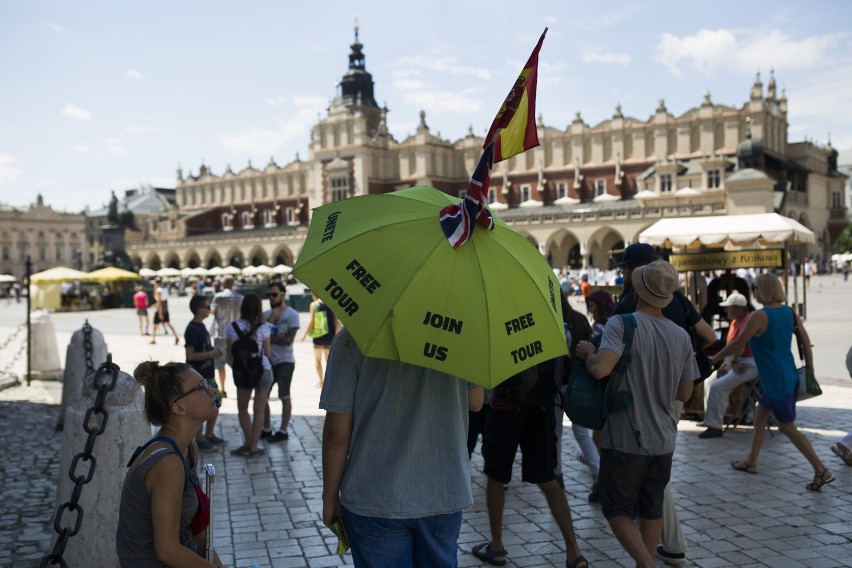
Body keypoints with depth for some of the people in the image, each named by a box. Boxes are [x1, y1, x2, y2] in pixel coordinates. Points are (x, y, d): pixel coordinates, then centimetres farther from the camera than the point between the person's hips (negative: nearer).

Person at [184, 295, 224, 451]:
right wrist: (210, 354, -17)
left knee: (216, 401, 14)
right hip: (197, 375, -10)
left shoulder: (201, 326, 12)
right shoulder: (192, 329, -17)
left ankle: (209, 434, 26)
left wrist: (213, 351, 6)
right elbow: (190, 355, -21)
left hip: (207, 373, 10)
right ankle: (199, 439, 11)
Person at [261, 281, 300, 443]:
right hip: (268, 360, 6)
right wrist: (271, 318, -12)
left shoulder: (292, 314, -8)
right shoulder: (266, 314, 9)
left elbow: (288, 339, -15)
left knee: (284, 396, 1)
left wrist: (270, 338, -11)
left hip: (284, 361, -6)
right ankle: (266, 429, 24)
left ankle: (283, 431, 10)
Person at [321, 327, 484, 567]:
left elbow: (337, 433, -11)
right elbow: (476, 401, 9)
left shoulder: (352, 339, -13)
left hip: (374, 501, -2)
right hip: (446, 495, 3)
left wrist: (330, 497, 1)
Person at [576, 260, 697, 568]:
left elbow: (600, 369, -32)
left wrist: (588, 352, -11)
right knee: (652, 510, 18)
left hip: (625, 440, -5)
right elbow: (684, 393, 10)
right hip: (663, 440, 5)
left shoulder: (622, 324, -16)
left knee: (617, 510, 7)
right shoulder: (681, 336, 2)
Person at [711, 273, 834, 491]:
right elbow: (805, 339, 4)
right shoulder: (789, 312, 4)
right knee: (760, 414, 20)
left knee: (788, 427, 1)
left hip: (776, 381, -9)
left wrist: (714, 358, -3)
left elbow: (738, 344, -15)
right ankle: (751, 462, 30)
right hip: (788, 377, 9)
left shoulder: (760, 316, -18)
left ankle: (821, 470, 2)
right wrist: (809, 369, 11)